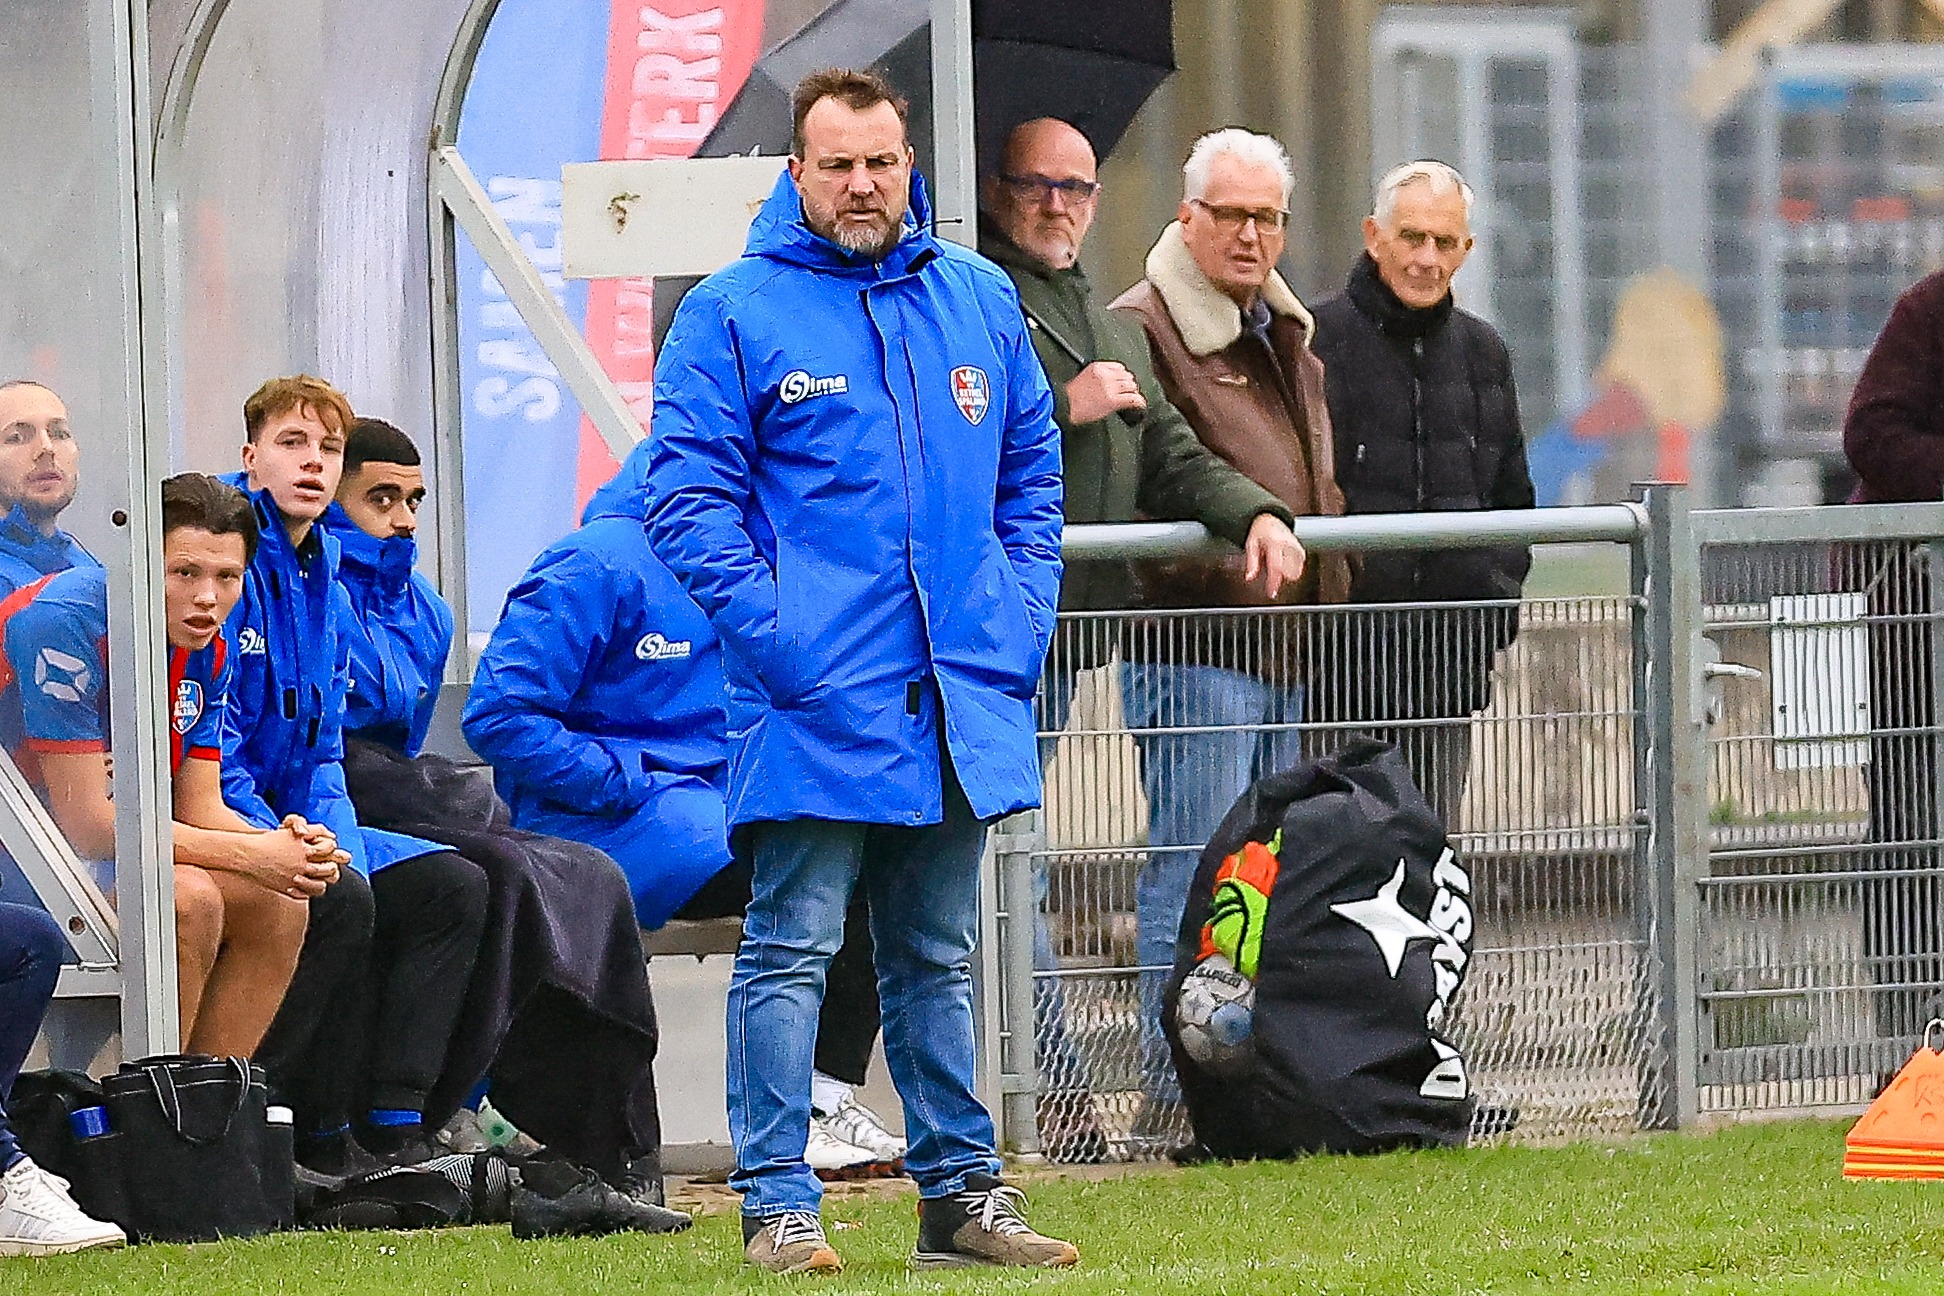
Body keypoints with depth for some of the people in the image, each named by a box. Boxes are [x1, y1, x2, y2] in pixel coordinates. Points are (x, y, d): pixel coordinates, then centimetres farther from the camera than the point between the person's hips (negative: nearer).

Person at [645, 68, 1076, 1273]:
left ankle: (961, 1192, 18)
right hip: (814, 703, -5)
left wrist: (1019, 622, 5)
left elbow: (1032, 474, 18)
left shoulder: (980, 301, 12)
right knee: (792, 950, -6)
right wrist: (773, 636, -16)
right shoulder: (733, 315, -3)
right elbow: (688, 497, -8)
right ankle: (779, 1204, -4)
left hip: (961, 695, 5)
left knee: (939, 956, 13)